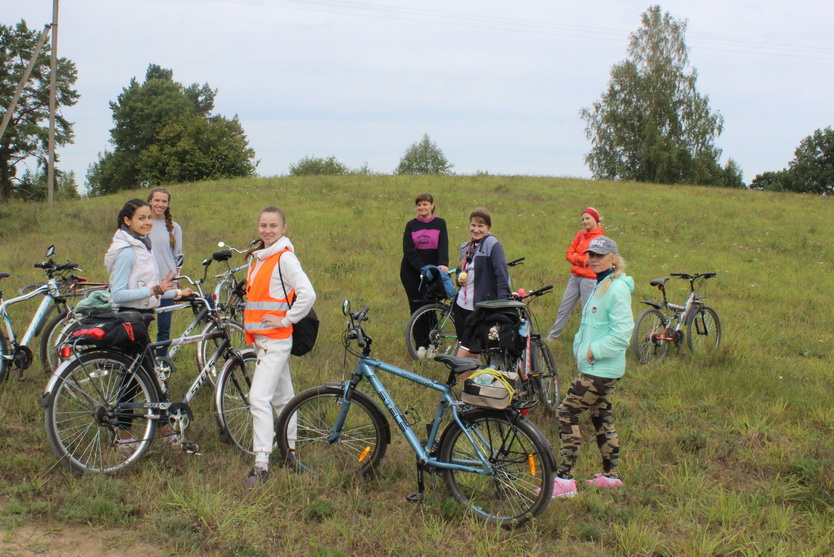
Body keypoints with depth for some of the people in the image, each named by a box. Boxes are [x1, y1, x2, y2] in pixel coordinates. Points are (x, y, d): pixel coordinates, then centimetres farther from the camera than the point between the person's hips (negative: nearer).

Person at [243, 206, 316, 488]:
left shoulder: (285, 258, -12)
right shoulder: (258, 257, 15)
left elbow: (307, 294, -22)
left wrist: (285, 320, -15)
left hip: (275, 338, -9)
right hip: (261, 338, 9)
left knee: (259, 398, -16)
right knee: (281, 398, 16)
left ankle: (261, 465, -16)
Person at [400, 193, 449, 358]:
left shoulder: (440, 224, 3)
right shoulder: (411, 225, 3)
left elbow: (443, 246, -8)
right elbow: (408, 250, -5)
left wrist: (443, 264, -27)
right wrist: (423, 267, -18)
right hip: (412, 271, 1)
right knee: (416, 306, 0)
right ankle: (420, 344, 7)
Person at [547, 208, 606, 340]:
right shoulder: (581, 234, 10)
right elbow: (569, 253, 7)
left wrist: (575, 257, -3)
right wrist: (581, 259, -10)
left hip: (589, 278, -6)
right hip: (575, 277, 6)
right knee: (564, 307, 11)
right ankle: (552, 336, 19)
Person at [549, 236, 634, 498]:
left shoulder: (617, 289, -15)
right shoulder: (600, 286, 16)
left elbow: (623, 331, -22)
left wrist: (594, 351, -19)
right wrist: (581, 345, 7)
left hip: (600, 368, -10)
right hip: (597, 367, 10)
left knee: (567, 413, -10)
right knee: (601, 416, 16)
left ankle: (565, 479, -10)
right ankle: (611, 474, 25)